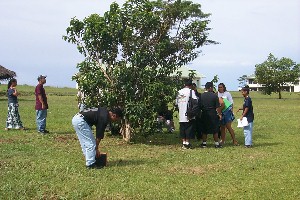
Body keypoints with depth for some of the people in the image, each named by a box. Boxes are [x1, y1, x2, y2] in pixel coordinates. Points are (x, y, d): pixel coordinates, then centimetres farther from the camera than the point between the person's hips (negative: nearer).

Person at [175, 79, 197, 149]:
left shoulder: (179, 92, 10)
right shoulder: (191, 91, -5)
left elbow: (176, 103, 12)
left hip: (181, 115, 5)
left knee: (182, 128, 10)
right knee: (189, 128, 1)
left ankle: (184, 143, 13)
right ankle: (187, 143, 2)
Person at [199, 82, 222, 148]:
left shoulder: (201, 96, -3)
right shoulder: (214, 96, -10)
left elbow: (200, 106, 4)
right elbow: (217, 107, -9)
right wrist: (220, 114, 1)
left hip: (204, 115, 2)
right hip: (213, 115, -2)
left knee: (204, 130, 11)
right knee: (215, 130, 7)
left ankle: (204, 143, 14)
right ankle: (216, 143, 12)